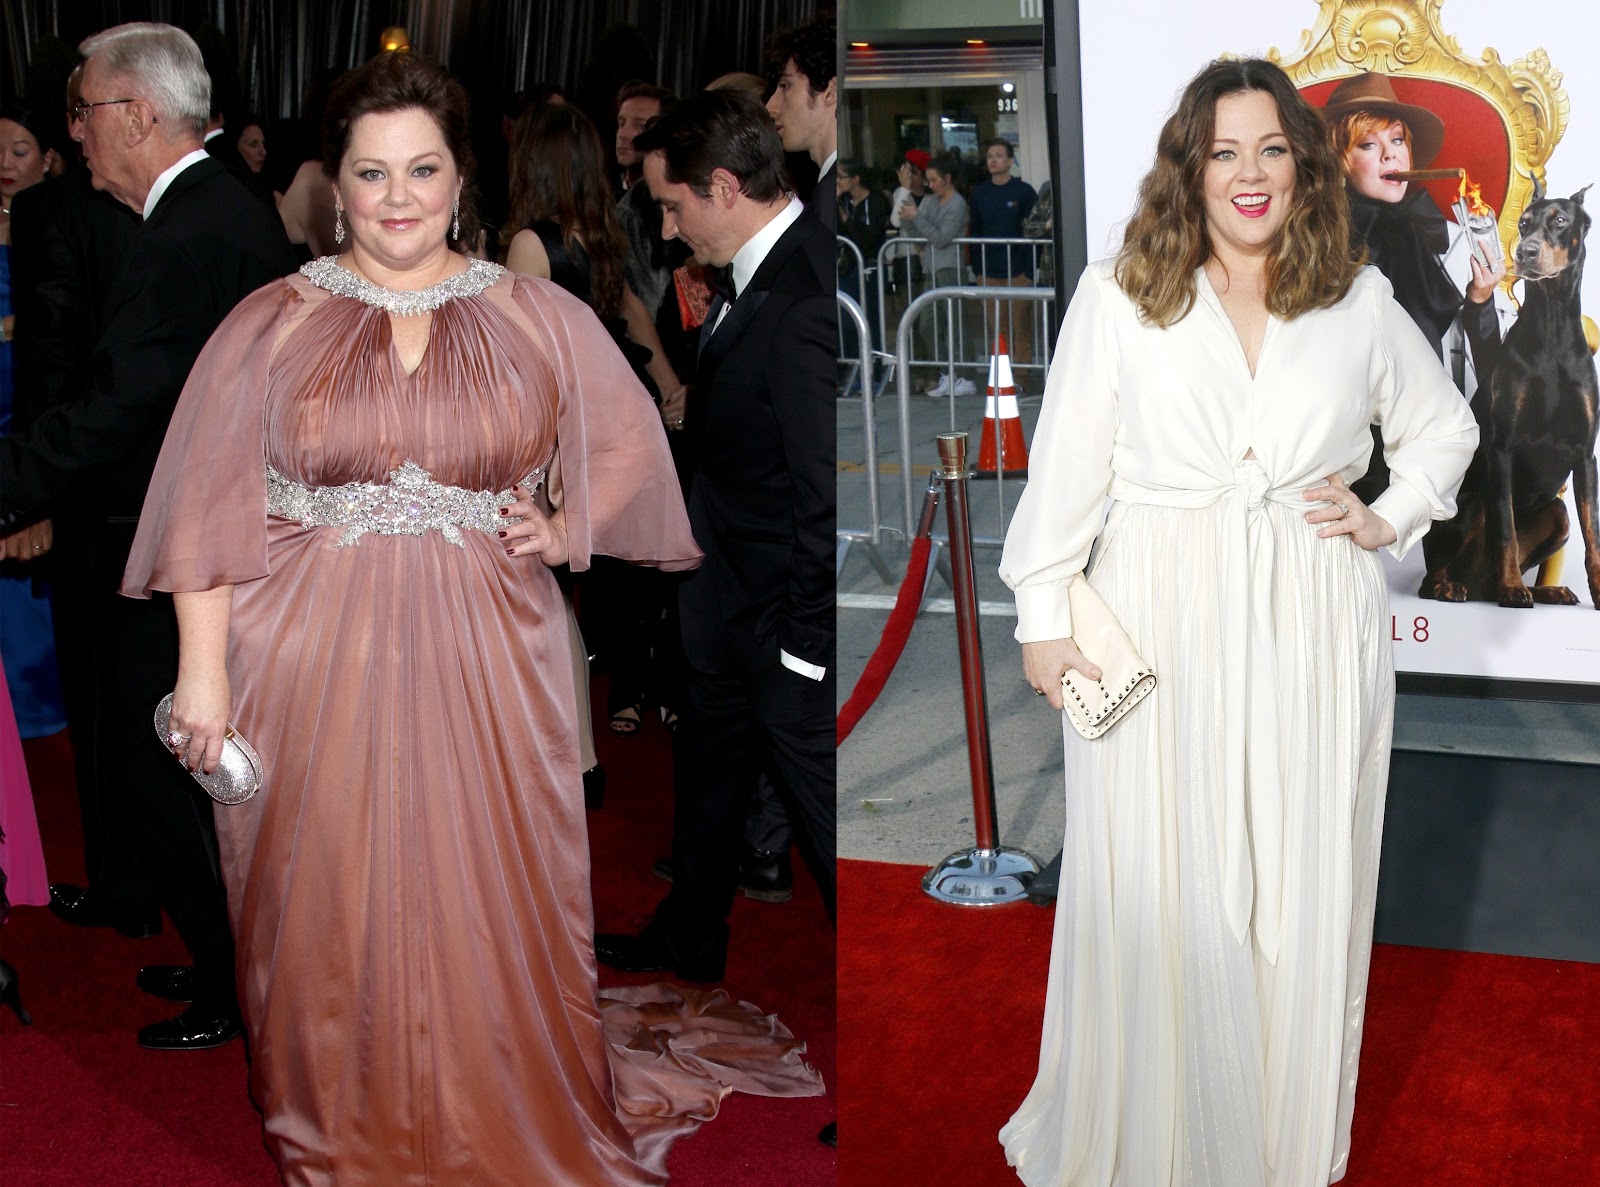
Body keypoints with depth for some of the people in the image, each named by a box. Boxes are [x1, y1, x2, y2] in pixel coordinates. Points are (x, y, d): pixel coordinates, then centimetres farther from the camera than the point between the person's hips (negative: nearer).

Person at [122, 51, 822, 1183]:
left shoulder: (540, 317, 6)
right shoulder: (270, 325, 4)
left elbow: (628, 443, 15)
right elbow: (211, 499, 1)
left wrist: (563, 527, -2)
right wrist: (202, 668, -5)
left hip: (485, 664, 0)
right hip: (315, 667, 0)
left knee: (495, 912, 5)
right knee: (330, 910, 6)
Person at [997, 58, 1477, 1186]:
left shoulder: (1361, 303, 5)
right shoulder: (1120, 297, -1)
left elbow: (1445, 428, 21)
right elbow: (1065, 466, 0)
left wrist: (1390, 519, 6)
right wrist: (1044, 617, -3)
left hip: (1315, 629, 2)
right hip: (1160, 625, -2)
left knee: (1302, 891, 9)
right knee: (1153, 891, 2)